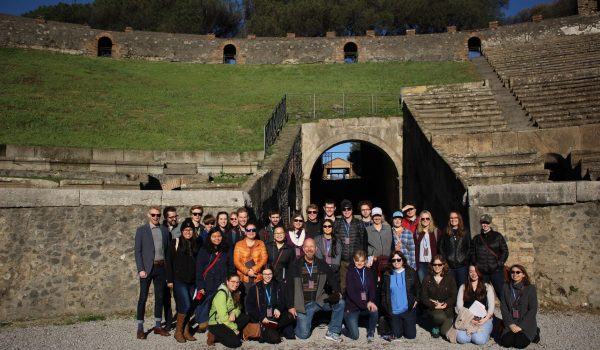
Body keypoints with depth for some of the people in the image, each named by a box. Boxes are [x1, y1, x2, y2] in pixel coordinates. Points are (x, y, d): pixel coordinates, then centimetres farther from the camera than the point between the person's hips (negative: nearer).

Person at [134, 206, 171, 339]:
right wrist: (141, 269, -12)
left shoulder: (164, 230, 9)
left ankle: (158, 326, 18)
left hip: (161, 267, 3)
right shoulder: (141, 230, 0)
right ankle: (140, 328, 10)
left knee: (160, 297, 8)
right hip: (147, 268, -3)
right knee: (143, 297, 1)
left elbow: (167, 250, 10)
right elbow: (137, 251, -4)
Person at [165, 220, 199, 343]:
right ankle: (178, 331, 5)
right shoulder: (175, 243, -4)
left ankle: (186, 331, 18)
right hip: (179, 280, -4)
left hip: (192, 281, 5)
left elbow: (197, 262, 12)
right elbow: (169, 262, -5)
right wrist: (169, 280, -10)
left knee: (190, 307, 6)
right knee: (186, 305, -11)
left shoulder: (195, 244, 9)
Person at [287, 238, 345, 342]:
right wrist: (291, 306, -6)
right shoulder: (296, 265, -3)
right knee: (303, 334, -12)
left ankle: (332, 332, -3)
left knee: (340, 303, -19)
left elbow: (332, 279, 8)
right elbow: (290, 286, -3)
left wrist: (337, 292, -11)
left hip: (320, 300, 3)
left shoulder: (322, 264, 5)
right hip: (303, 304, -3)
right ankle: (297, 321, 23)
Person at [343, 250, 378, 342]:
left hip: (366, 304, 4)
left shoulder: (368, 272, 5)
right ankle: (348, 325, 20)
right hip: (352, 307, -4)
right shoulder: (350, 272, -8)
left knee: (375, 311, -29)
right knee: (354, 336, -14)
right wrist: (365, 304, -24)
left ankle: (370, 332, -2)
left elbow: (372, 289, -1)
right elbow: (351, 292, -16)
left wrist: (371, 301, -22)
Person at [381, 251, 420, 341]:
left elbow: (418, 288, 6)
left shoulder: (411, 272, -2)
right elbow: (383, 292, 4)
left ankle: (409, 324, 36)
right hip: (393, 311, 1)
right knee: (397, 335, 6)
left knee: (411, 335, 5)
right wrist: (385, 306, -3)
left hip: (408, 309, 0)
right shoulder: (387, 275, -1)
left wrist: (416, 300, -5)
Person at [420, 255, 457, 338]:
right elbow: (423, 297, -2)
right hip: (432, 308, -1)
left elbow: (453, 296, -1)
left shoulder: (450, 278, 3)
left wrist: (445, 304, -18)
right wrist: (435, 306, -17)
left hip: (447, 307, 1)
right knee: (440, 317, -34)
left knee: (445, 331, -16)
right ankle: (435, 327, 2)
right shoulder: (427, 279, 3)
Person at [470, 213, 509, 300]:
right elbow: (472, 254, 15)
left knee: (501, 292, -5)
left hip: (496, 271, -2)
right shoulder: (476, 239, 13)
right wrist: (476, 264, 1)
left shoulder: (497, 236, 6)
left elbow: (505, 251, 3)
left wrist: (499, 264, -7)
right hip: (481, 272, 3)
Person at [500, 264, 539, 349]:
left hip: (526, 323, -2)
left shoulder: (530, 288, -6)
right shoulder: (506, 287, 2)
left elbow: (533, 310, -9)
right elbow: (503, 307, 1)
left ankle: (533, 333, 8)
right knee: (506, 342, -20)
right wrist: (510, 324, -11)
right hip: (511, 323, 2)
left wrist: (521, 326, -16)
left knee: (520, 343, -22)